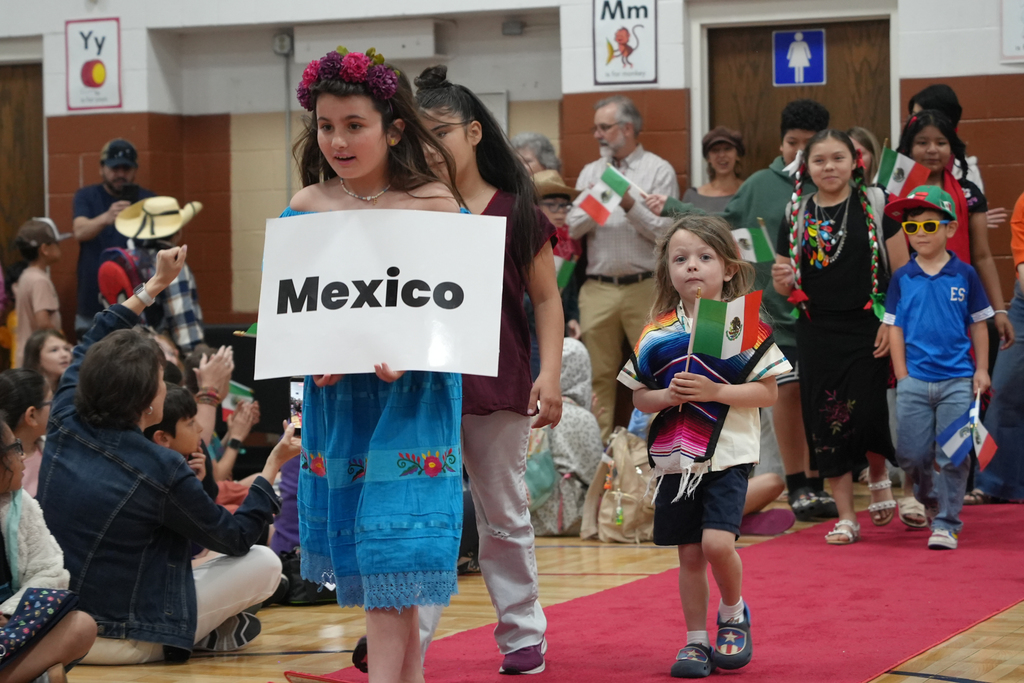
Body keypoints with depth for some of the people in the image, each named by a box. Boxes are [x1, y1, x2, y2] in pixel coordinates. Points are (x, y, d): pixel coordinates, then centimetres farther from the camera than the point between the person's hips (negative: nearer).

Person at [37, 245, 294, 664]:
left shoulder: (64, 427, -8)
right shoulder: (160, 470, -23)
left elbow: (89, 348, 14)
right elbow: (236, 538, -7)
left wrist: (156, 284, 21)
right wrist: (274, 464, 1)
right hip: (127, 639, -7)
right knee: (265, 564, 2)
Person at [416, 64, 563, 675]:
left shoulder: (516, 210, 1)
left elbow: (547, 299, 3)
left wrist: (550, 374, -6)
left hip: (498, 382, -1)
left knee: (504, 516, 11)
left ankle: (523, 635, 23)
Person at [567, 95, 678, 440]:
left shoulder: (659, 171, 3)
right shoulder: (591, 172, 16)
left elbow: (665, 230, -6)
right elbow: (574, 229, 7)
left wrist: (630, 206, -15)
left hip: (644, 287, -4)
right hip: (598, 289, 4)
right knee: (598, 373, 4)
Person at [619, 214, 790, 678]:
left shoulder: (745, 325, -5)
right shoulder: (658, 332, 4)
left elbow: (768, 392, -6)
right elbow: (639, 396, 10)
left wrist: (715, 392, -18)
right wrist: (668, 396, -11)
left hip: (728, 454, -3)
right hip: (676, 459, 3)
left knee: (717, 542, -17)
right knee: (689, 554, 7)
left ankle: (733, 613, 11)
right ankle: (696, 641, 20)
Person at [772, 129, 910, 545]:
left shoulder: (874, 205, -1)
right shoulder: (796, 216, 7)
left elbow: (902, 271, -1)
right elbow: (785, 287, 14)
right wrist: (782, 277, -9)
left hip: (866, 328, -3)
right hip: (816, 332, 3)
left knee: (864, 414, -11)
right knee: (825, 422, 1)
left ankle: (879, 477, 23)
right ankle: (846, 518, 11)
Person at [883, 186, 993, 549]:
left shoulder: (964, 275, 1)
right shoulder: (902, 278, 4)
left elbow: (979, 325, 7)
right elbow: (895, 327, 6)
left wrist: (981, 370, 3)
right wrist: (902, 375, 1)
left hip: (957, 381, -1)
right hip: (915, 380, 1)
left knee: (952, 457, -2)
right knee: (912, 455, 3)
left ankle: (946, 523, 5)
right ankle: (930, 499, 31)